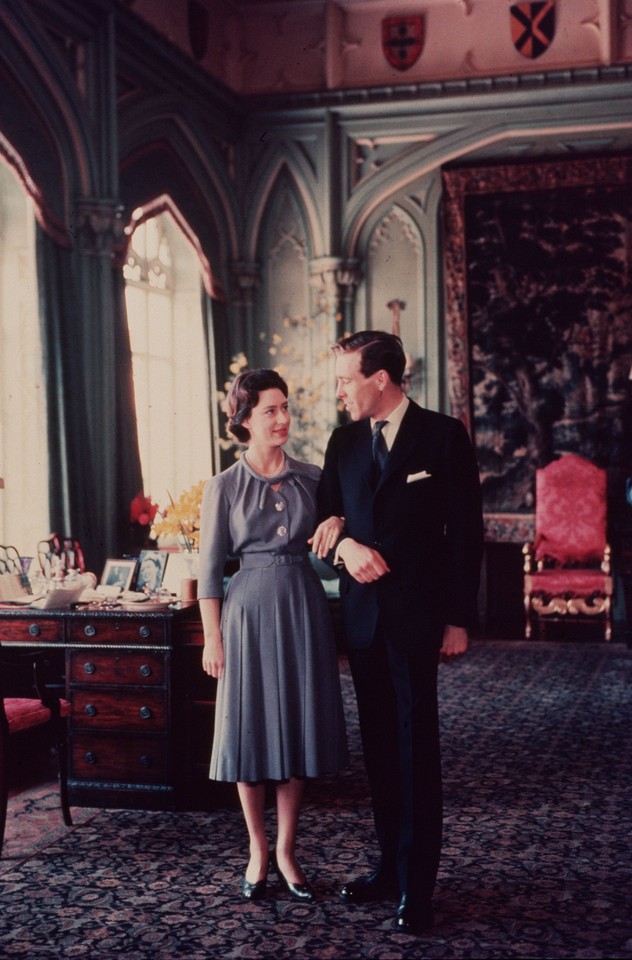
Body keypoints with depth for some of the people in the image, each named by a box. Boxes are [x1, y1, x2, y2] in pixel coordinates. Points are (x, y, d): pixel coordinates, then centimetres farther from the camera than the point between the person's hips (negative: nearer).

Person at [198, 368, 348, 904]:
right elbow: (210, 569, -1)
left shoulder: (311, 478, 4)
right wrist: (213, 639, -4)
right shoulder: (224, 488, -2)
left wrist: (339, 522, -12)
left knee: (299, 731, 6)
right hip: (250, 612, -2)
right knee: (251, 731, 3)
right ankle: (258, 854, 19)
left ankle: (287, 851, 19)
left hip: (304, 609, 2)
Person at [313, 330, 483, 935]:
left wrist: (459, 618, -8)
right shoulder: (344, 441, 10)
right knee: (378, 745, 11)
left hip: (416, 613, -5)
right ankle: (391, 866, 22)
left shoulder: (443, 436, -5)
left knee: (416, 746, -2)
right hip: (362, 611, 5)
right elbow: (326, 514, 14)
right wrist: (345, 544, -10)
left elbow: (465, 529, -6)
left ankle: (417, 885, 6)